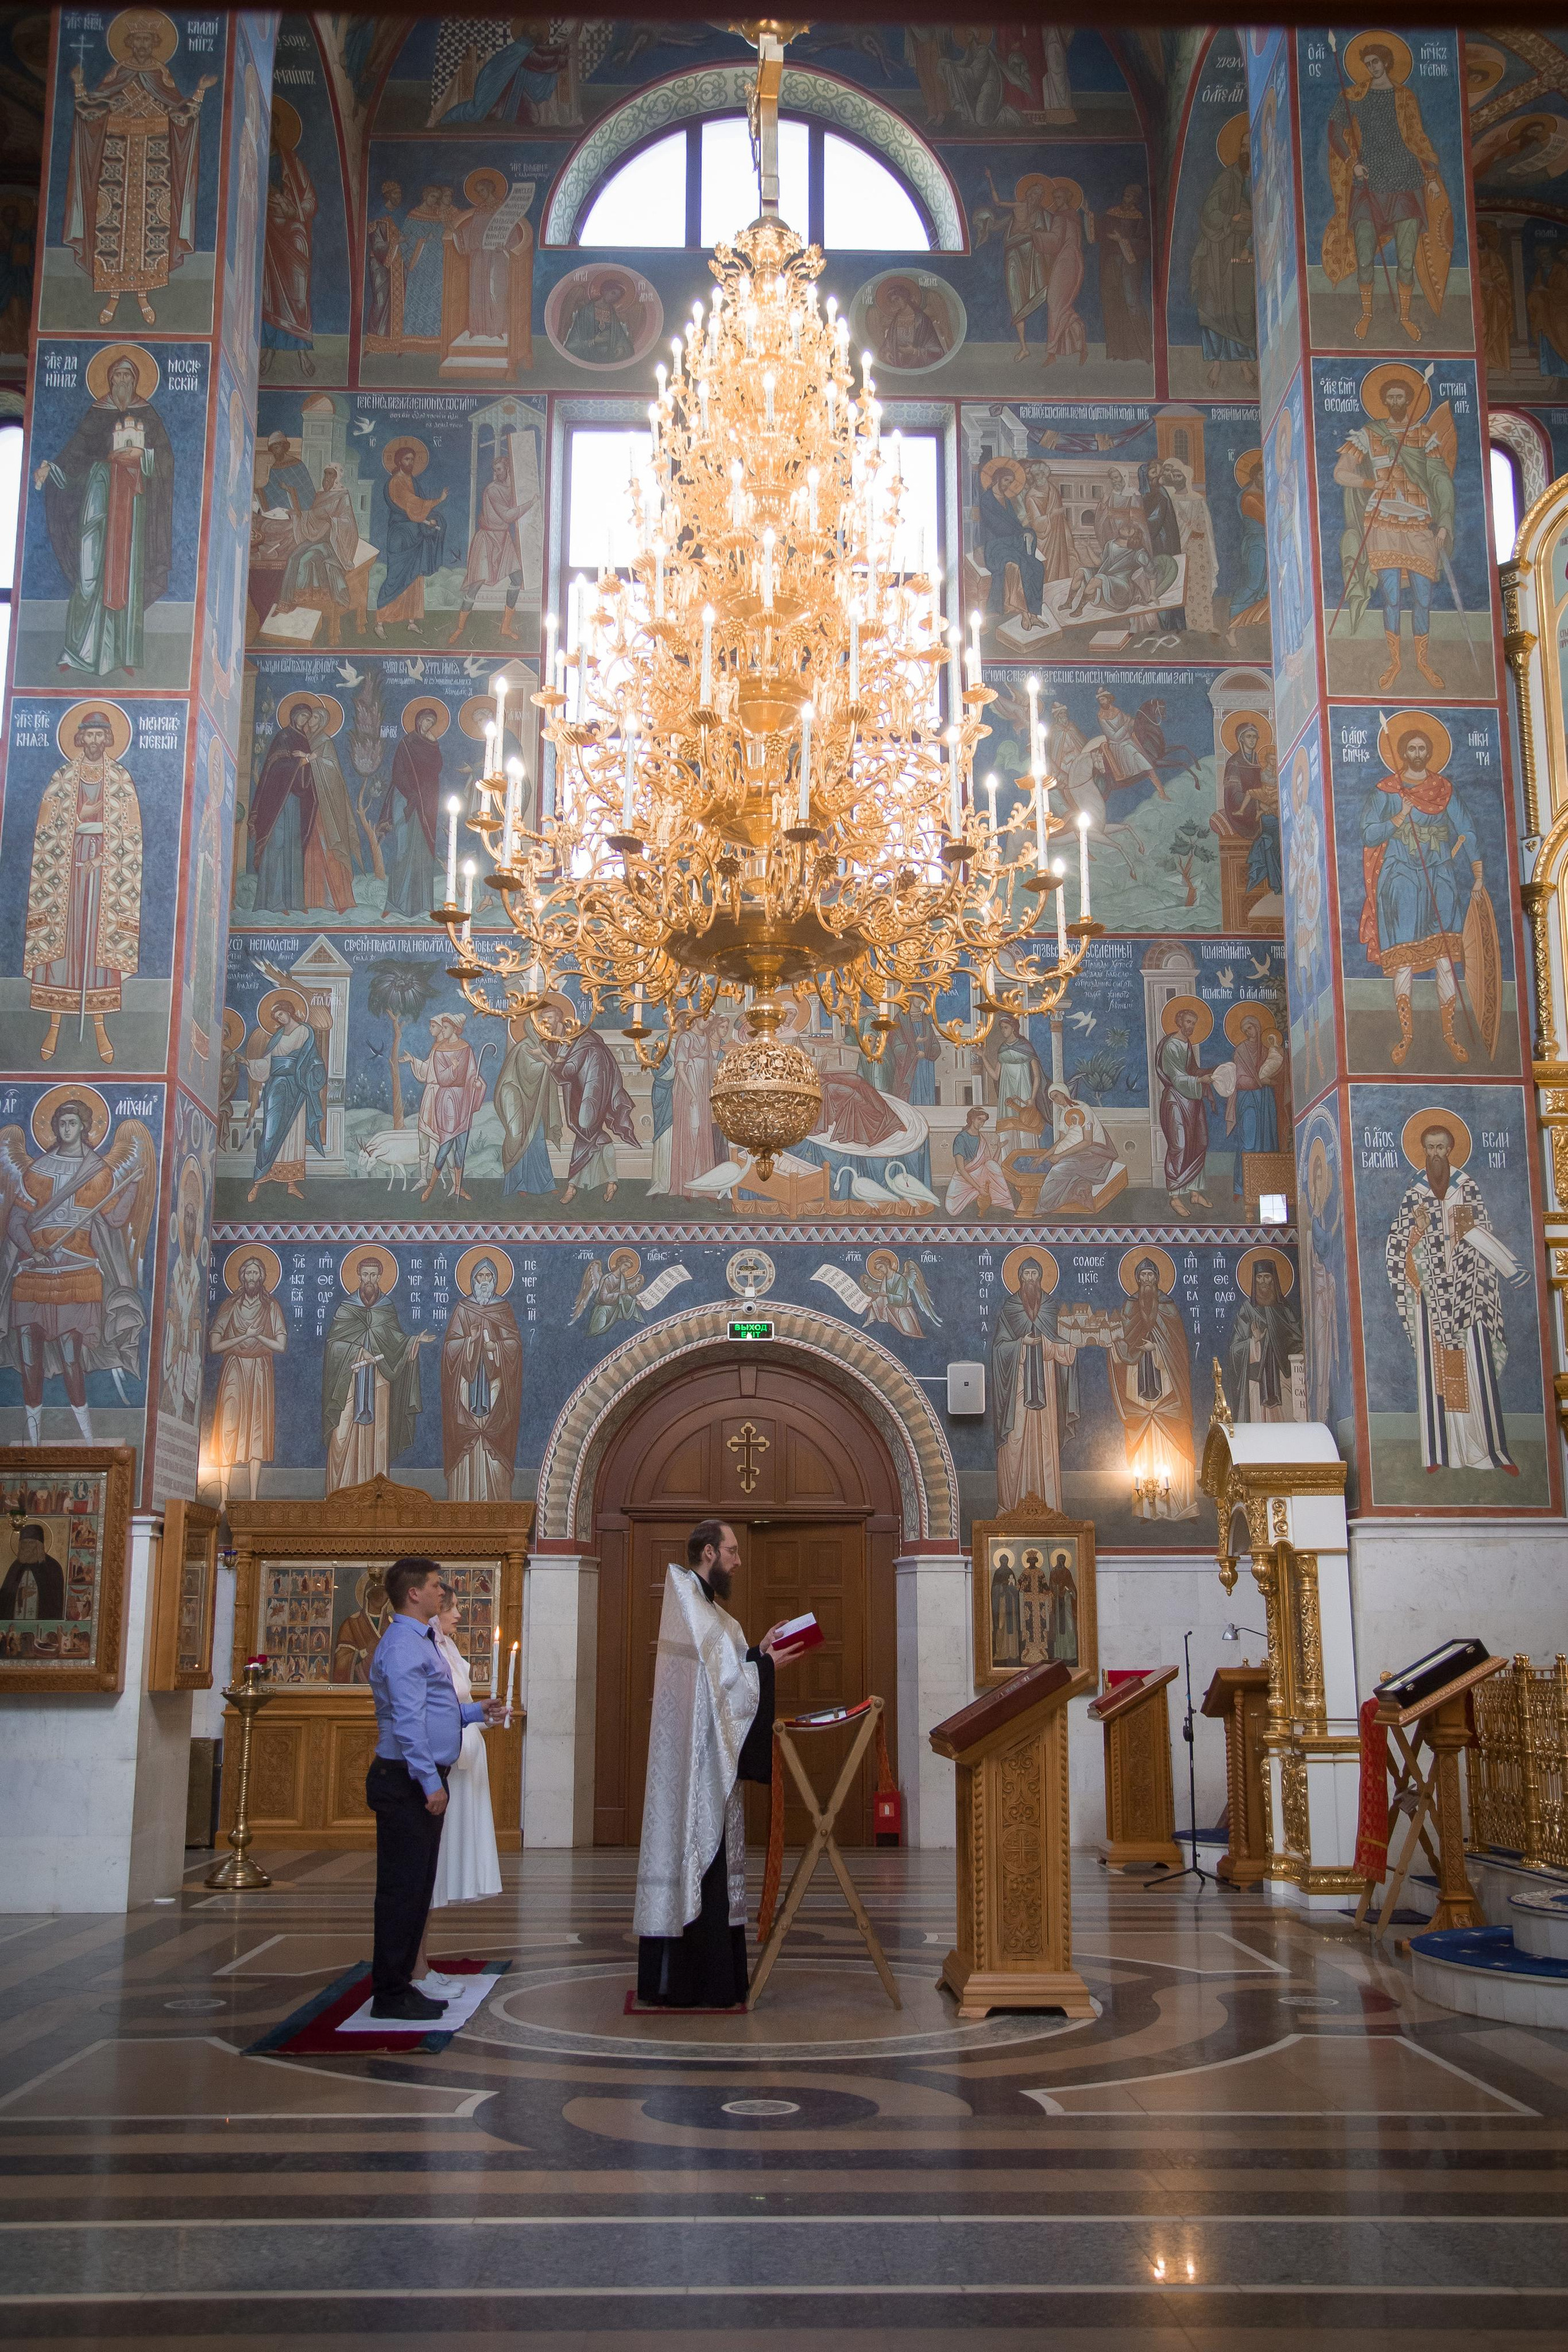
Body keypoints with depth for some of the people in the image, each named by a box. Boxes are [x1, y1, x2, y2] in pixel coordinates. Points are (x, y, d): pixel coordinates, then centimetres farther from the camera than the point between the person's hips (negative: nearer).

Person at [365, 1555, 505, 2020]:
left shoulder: (420, 1643, 18)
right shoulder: (403, 1646, -15)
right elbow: (409, 1721, -22)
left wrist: (478, 1713, 14)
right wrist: (431, 1782, -23)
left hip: (423, 1784, 10)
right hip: (407, 1784, -10)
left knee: (417, 1887, 14)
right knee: (402, 1888, -4)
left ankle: (400, 1984, 22)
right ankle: (390, 1995, 2)